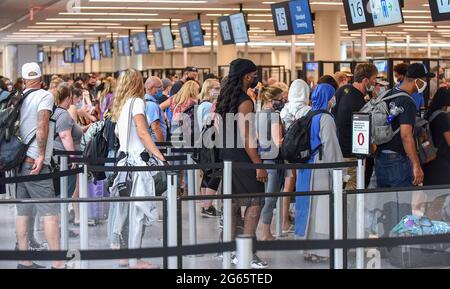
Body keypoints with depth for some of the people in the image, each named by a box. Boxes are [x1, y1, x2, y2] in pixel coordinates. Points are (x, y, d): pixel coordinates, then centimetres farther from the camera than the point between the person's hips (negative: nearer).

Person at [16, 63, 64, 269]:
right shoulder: (44, 96, -5)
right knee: (50, 212, -7)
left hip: (19, 161, 7)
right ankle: (57, 263, -11)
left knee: (23, 212, 8)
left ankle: (24, 261, 11)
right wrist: (41, 155, -16)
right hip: (34, 162, -7)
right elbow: (42, 125, -16)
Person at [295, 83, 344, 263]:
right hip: (321, 170, -8)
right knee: (323, 208, -5)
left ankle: (314, 248, 17)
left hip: (307, 168, 8)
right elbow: (330, 147, -15)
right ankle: (320, 251, -5)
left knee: (312, 207, 11)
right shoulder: (325, 119, -13)